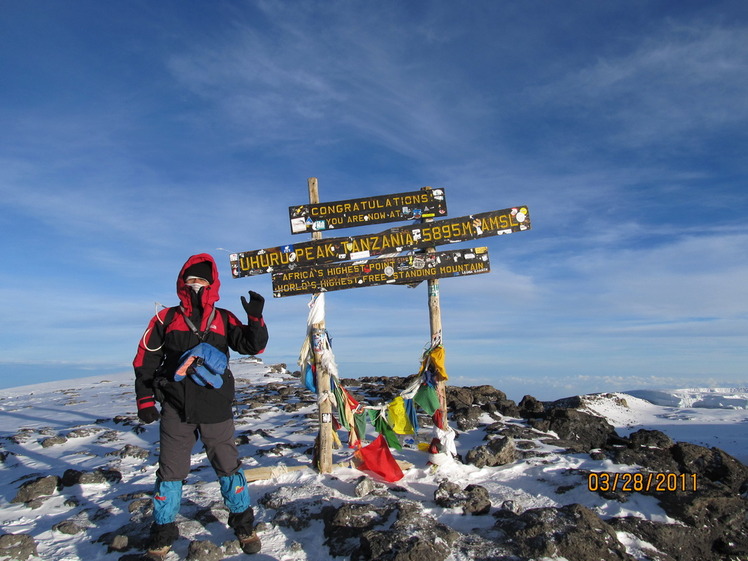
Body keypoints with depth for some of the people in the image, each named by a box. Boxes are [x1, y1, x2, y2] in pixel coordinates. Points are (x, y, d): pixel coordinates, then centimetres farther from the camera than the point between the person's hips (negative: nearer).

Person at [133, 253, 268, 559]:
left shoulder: (224, 319, 4)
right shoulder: (166, 319, 4)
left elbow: (252, 346, -2)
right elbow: (145, 360, 7)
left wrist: (255, 319, -18)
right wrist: (145, 399, 3)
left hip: (216, 410, 0)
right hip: (176, 410, 0)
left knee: (228, 466, 9)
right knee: (170, 472, 9)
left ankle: (243, 524, 27)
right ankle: (162, 536, 28)